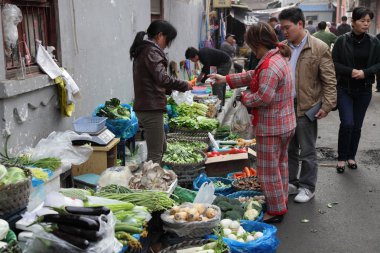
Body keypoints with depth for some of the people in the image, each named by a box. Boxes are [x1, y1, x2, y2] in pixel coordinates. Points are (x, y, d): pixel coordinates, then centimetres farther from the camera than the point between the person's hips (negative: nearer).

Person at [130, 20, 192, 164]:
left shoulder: (142, 50, 17)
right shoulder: (151, 51, -14)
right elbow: (162, 79, -26)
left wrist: (168, 89, 16)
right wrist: (184, 85, -14)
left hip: (144, 107, 10)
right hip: (151, 108, -10)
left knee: (162, 147, 22)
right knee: (155, 154, -6)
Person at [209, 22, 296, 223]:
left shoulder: (270, 66, -25)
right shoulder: (279, 58, 9)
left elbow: (264, 97, -29)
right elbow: (253, 76, 16)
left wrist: (244, 98, -10)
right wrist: (226, 79, 16)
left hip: (271, 127, -11)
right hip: (284, 123, 11)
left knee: (269, 169, 2)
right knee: (280, 164, 22)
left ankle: (275, 210, 14)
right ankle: (281, 201, 37)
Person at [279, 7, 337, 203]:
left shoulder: (319, 48, -9)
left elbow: (329, 81, -8)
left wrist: (327, 106, -13)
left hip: (307, 108, -5)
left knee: (307, 152, 6)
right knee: (288, 149, 15)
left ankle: (307, 187, 21)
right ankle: (291, 183, 30)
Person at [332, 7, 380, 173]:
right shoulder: (342, 40, -7)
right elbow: (333, 63, -5)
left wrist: (365, 72, -17)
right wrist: (350, 71, -20)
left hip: (364, 90, 3)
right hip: (344, 89, -2)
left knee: (357, 125, 9)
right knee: (347, 123, -12)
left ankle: (351, 156, 26)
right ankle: (341, 158, 6)